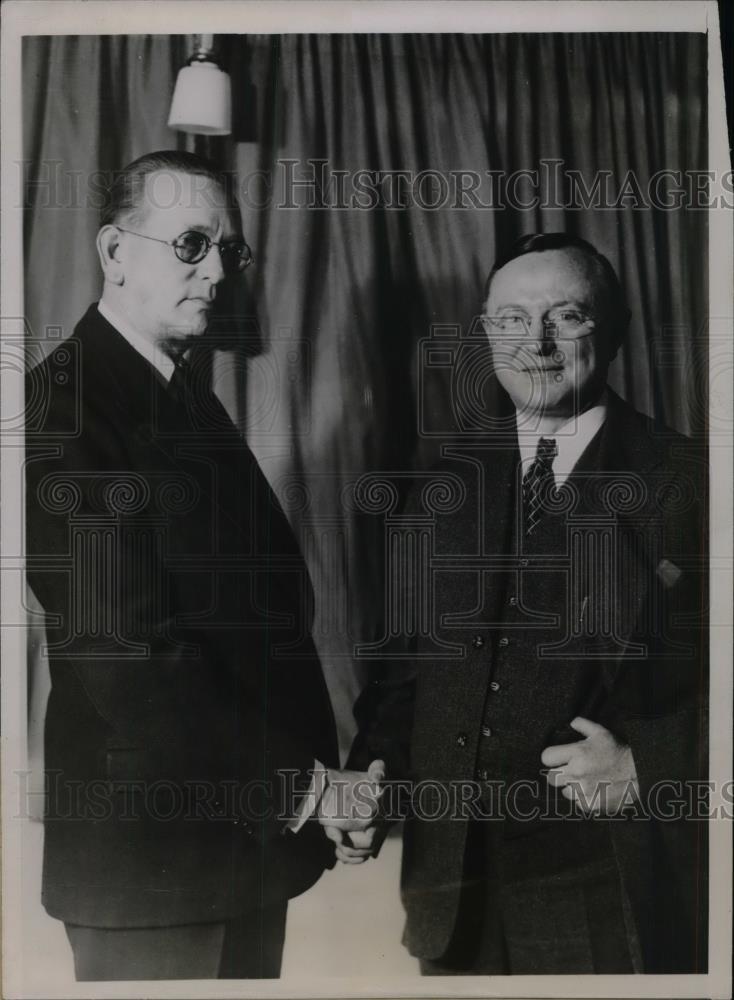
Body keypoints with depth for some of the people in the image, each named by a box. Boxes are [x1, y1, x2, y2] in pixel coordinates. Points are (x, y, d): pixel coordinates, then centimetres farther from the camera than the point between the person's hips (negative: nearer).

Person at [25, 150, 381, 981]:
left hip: (255, 820, 8)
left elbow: (250, 606, 8)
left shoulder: (189, 394, 12)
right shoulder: (65, 407, -15)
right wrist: (295, 786, -15)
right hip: (152, 845, -8)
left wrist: (317, 775, 2)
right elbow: (127, 652, -20)